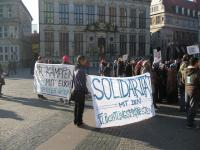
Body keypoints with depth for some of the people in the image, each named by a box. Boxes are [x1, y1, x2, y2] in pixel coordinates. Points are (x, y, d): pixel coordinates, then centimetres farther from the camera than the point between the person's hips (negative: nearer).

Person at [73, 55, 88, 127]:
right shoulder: (81, 70, -18)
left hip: (75, 90, 9)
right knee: (80, 107, 2)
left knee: (76, 106, 16)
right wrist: (86, 91, -10)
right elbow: (82, 83, -19)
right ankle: (79, 122, 9)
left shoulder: (76, 69, 8)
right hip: (80, 91, -9)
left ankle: (76, 120, 25)